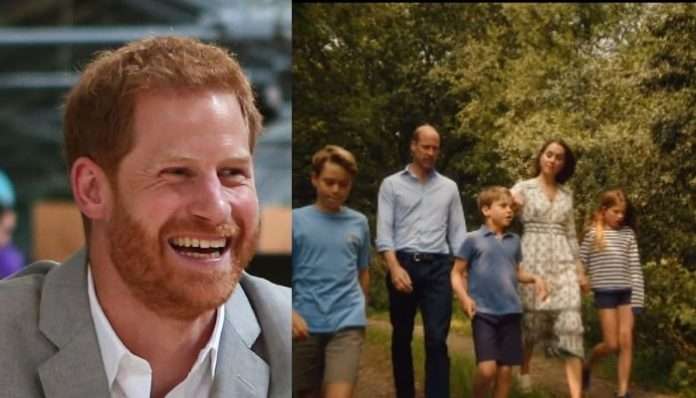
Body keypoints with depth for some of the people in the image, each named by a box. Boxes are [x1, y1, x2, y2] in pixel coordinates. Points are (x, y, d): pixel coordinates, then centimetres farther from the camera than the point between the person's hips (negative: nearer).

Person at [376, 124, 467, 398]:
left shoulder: (449, 187, 13)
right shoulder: (392, 185, 6)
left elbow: (457, 232, 12)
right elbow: (384, 231, -2)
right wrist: (395, 267, -16)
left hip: (438, 267, 1)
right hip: (403, 264, -1)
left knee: (437, 339, -8)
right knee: (402, 337, 8)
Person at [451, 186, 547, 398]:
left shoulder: (514, 240, 12)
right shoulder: (473, 239, -2)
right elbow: (457, 273, 1)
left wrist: (534, 278, 4)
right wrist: (464, 297, -15)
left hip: (511, 312, 5)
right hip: (484, 312, -5)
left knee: (506, 369, 5)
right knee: (487, 368, -16)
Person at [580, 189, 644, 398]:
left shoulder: (628, 234, 7)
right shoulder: (593, 234, -1)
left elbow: (635, 268, 5)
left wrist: (637, 297, -1)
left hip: (626, 292, 3)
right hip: (605, 292, -3)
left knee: (626, 342, -2)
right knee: (611, 344, -4)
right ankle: (587, 365, 26)